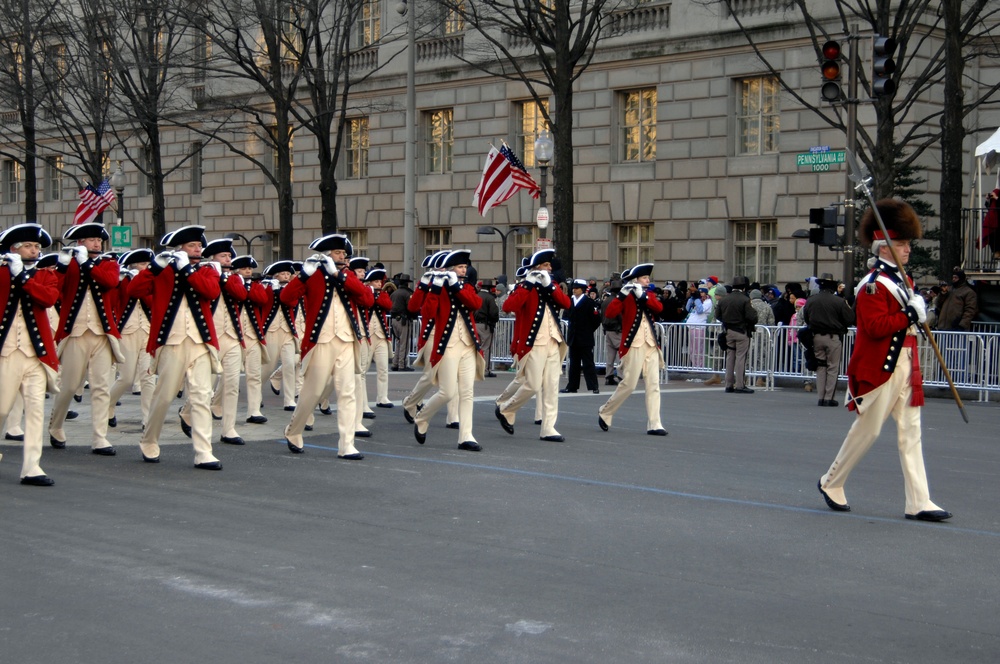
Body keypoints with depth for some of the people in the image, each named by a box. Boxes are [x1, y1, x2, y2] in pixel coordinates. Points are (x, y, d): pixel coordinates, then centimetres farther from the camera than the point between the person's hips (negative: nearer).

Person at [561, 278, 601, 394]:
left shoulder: (589, 302, -7)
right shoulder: (570, 301, 8)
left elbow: (596, 320, -7)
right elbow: (566, 316, 16)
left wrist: (589, 331, -1)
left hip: (585, 339, -5)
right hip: (573, 338, 5)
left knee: (588, 363, -5)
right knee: (574, 363, 9)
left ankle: (594, 386, -3)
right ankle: (572, 386, 13)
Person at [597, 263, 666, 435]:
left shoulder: (648, 295, 14)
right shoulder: (626, 298, -4)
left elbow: (659, 307, -7)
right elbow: (610, 312, -19)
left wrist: (643, 295, -18)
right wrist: (622, 294, -26)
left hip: (651, 345, 6)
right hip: (633, 345, -6)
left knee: (653, 385, 0)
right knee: (629, 384, -5)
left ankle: (654, 425, -1)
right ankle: (605, 413, 14)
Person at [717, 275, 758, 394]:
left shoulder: (723, 300, 3)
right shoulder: (745, 300, -14)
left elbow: (719, 316, 10)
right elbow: (752, 317, -16)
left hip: (728, 332, 5)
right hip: (742, 332, -5)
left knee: (729, 358, 11)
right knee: (741, 358, -2)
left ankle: (729, 384, 13)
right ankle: (740, 385, -3)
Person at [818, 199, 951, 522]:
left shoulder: (901, 280, 15)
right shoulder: (874, 286, -14)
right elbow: (876, 326, -25)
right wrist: (910, 315, -26)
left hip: (905, 365, 9)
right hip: (879, 368, -9)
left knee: (910, 431, 4)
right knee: (867, 429, 1)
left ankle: (919, 502, 3)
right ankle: (831, 483, 19)